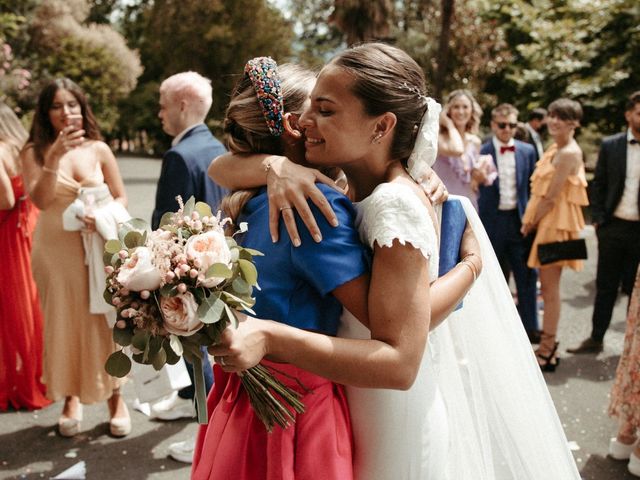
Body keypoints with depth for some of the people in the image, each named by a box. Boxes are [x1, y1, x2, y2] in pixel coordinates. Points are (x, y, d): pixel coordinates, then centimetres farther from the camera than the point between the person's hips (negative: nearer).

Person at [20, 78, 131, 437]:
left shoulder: (99, 149, 2)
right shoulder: (34, 152, -1)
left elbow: (121, 197, 5)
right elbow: (40, 200, -14)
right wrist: (55, 155, -23)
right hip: (55, 248, 0)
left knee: (105, 320, 3)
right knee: (64, 321, 6)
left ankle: (115, 397, 16)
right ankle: (72, 398, 21)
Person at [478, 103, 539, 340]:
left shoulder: (527, 151, 5)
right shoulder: (482, 152, -5)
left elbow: (532, 186, 9)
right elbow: (475, 188, -3)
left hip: (519, 220, 3)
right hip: (492, 221, -3)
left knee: (527, 275, 6)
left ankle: (530, 327, 19)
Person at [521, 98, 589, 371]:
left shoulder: (569, 153, -17)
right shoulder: (556, 148, 12)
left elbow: (551, 197, -18)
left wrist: (531, 223, -8)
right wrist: (530, 222, 8)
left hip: (555, 223, -9)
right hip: (545, 222, 9)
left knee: (550, 289, -2)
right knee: (548, 287, 14)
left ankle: (546, 353, 8)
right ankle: (547, 346, 24)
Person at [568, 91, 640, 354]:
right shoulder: (610, 145, 2)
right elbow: (598, 185, 6)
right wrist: (597, 219, -1)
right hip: (613, 227, 1)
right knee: (606, 286, 9)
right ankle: (596, 338, 20)